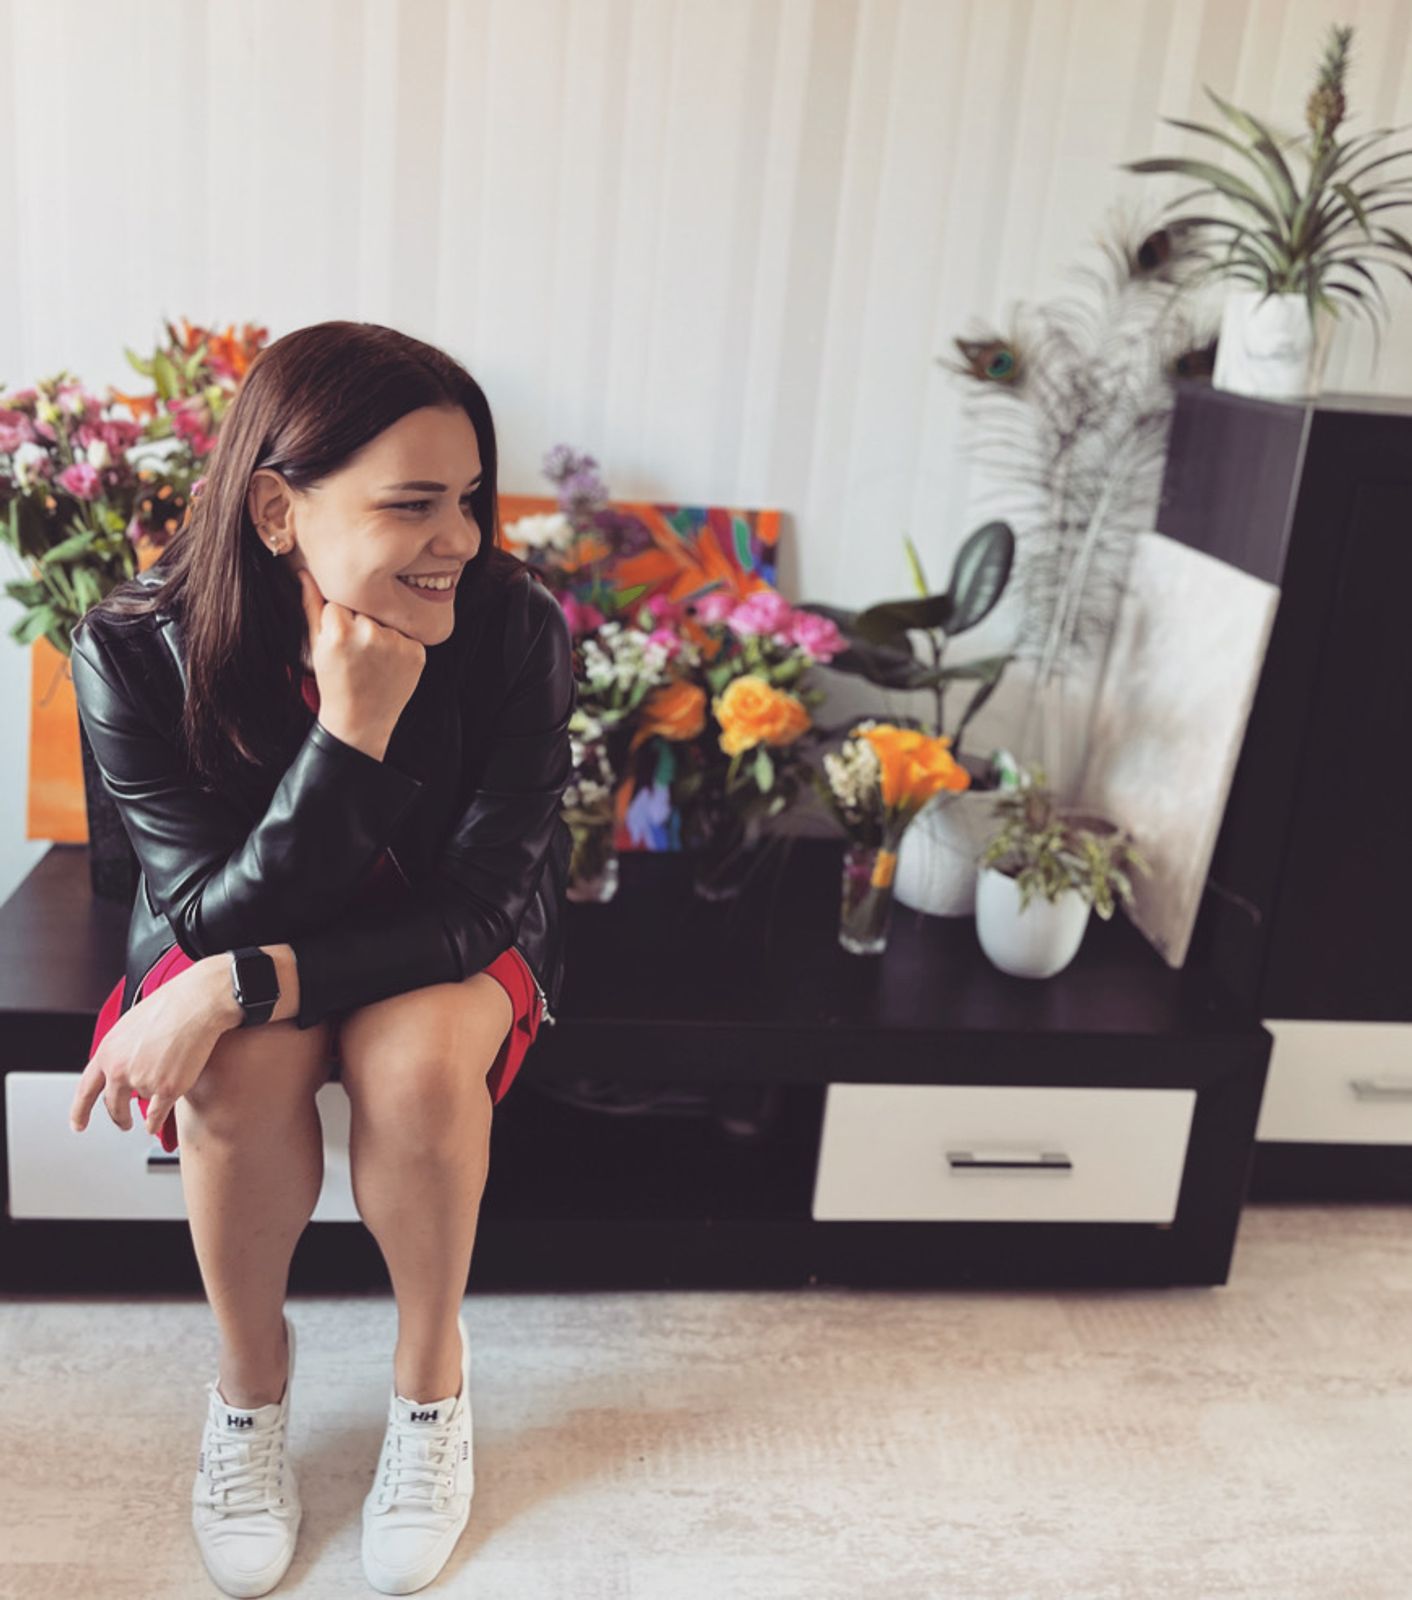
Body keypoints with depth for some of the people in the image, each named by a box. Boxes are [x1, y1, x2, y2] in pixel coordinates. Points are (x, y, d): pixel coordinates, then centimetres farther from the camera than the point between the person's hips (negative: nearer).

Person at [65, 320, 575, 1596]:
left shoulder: (514, 625, -26)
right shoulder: (133, 650, -24)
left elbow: (484, 904, -22)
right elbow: (219, 910, -24)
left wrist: (241, 983, -34)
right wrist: (351, 732, -41)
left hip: (446, 939, 0)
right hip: (229, 925, 1)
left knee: (419, 1058, -31)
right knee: (241, 1074, -30)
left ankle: (432, 1359, -2)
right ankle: (251, 1367, 1)